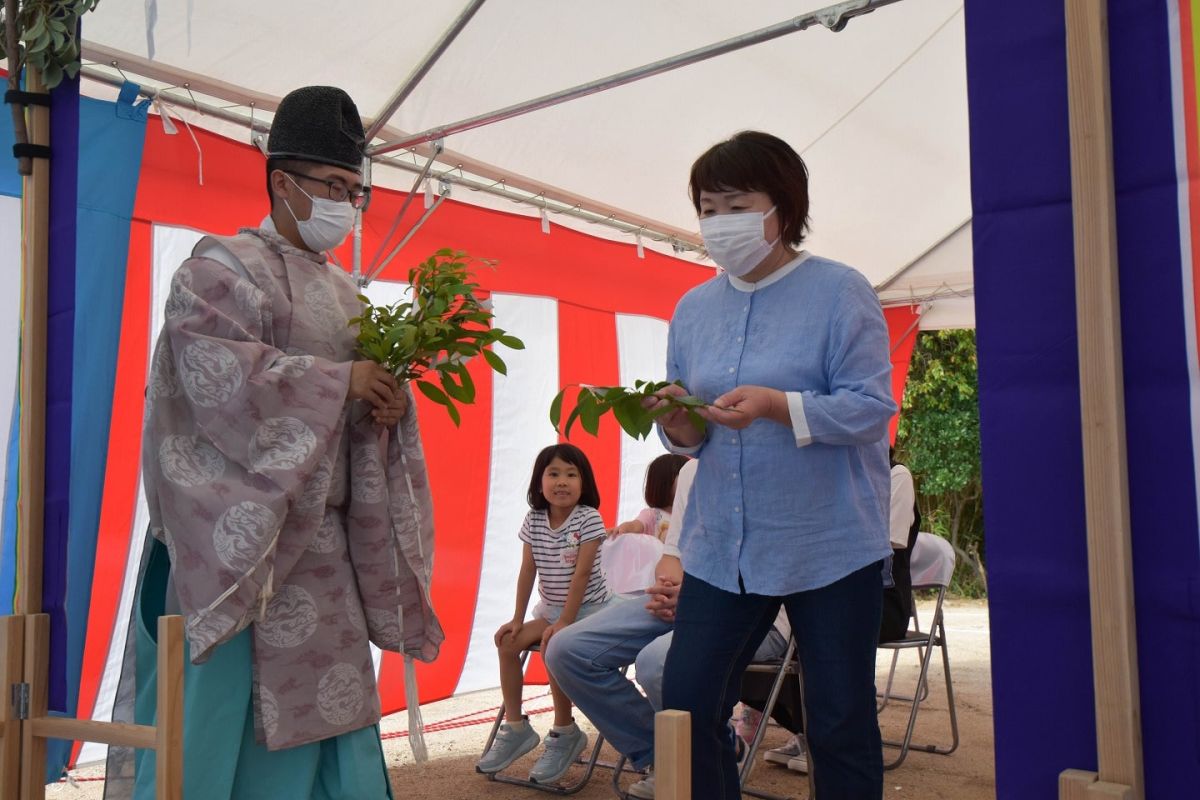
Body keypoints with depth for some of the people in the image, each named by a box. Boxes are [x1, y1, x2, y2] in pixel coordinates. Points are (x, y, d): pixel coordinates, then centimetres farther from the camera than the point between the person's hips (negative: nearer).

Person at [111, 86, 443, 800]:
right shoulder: (221, 267, -2)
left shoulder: (345, 292, 18)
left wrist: (389, 399, -5)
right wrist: (339, 379, -18)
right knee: (224, 700, -4)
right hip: (240, 532, -6)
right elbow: (213, 369, -18)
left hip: (323, 540, 7)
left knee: (325, 703, 7)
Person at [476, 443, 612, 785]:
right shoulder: (534, 520, 0)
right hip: (550, 608, 6)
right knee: (508, 642, -10)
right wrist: (517, 619, -4)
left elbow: (581, 573, -19)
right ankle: (515, 727, 3)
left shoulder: (588, 519, -16)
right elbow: (527, 571, 1)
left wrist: (564, 622, -23)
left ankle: (565, 733, -12)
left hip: (588, 608, -6)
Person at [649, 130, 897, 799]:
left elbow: (872, 408, -14)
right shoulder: (694, 307, 10)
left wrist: (776, 405, -28)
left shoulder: (840, 291, -5)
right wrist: (679, 426, -10)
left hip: (828, 545, -4)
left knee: (841, 725, 7)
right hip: (721, 545, 5)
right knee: (687, 709, 3)